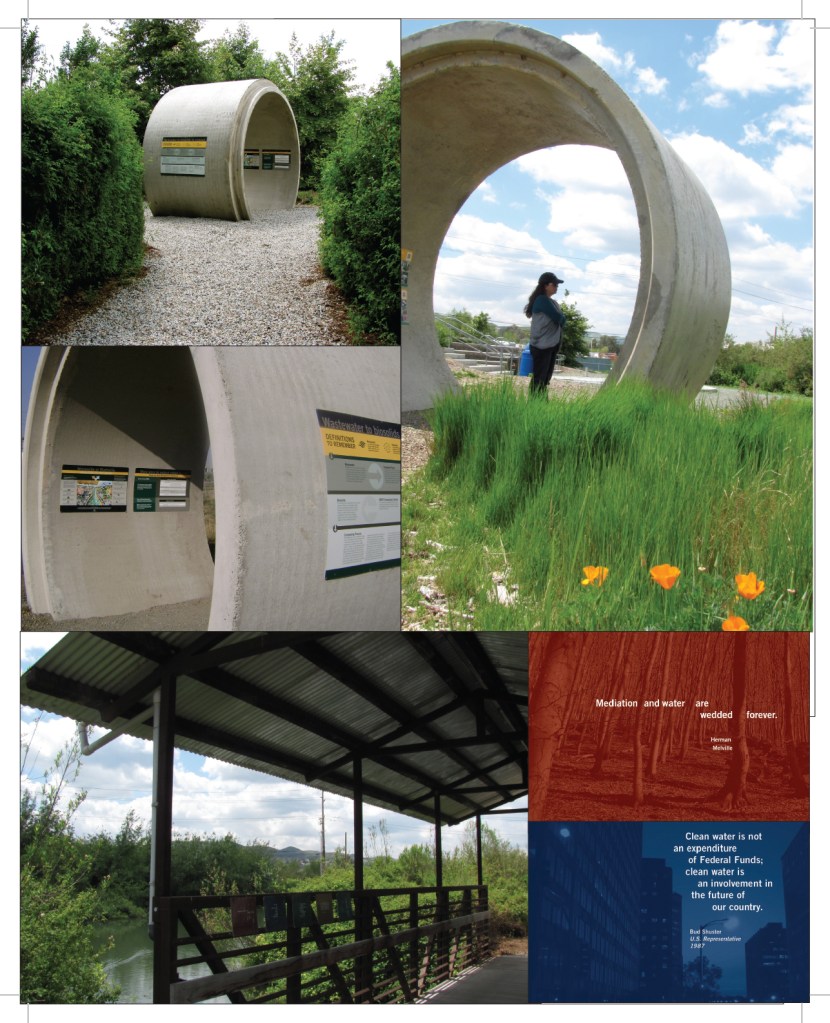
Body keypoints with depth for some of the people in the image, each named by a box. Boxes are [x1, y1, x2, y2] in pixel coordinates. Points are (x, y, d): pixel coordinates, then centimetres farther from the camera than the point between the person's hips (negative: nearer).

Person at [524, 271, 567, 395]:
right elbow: (559, 318, -16)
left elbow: (560, 320, 13)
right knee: (539, 378, -8)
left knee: (546, 378, 10)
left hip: (552, 345, 9)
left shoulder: (551, 302, 16)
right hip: (542, 345, -9)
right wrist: (563, 318, 4)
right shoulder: (542, 300, -13)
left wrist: (561, 319, -8)